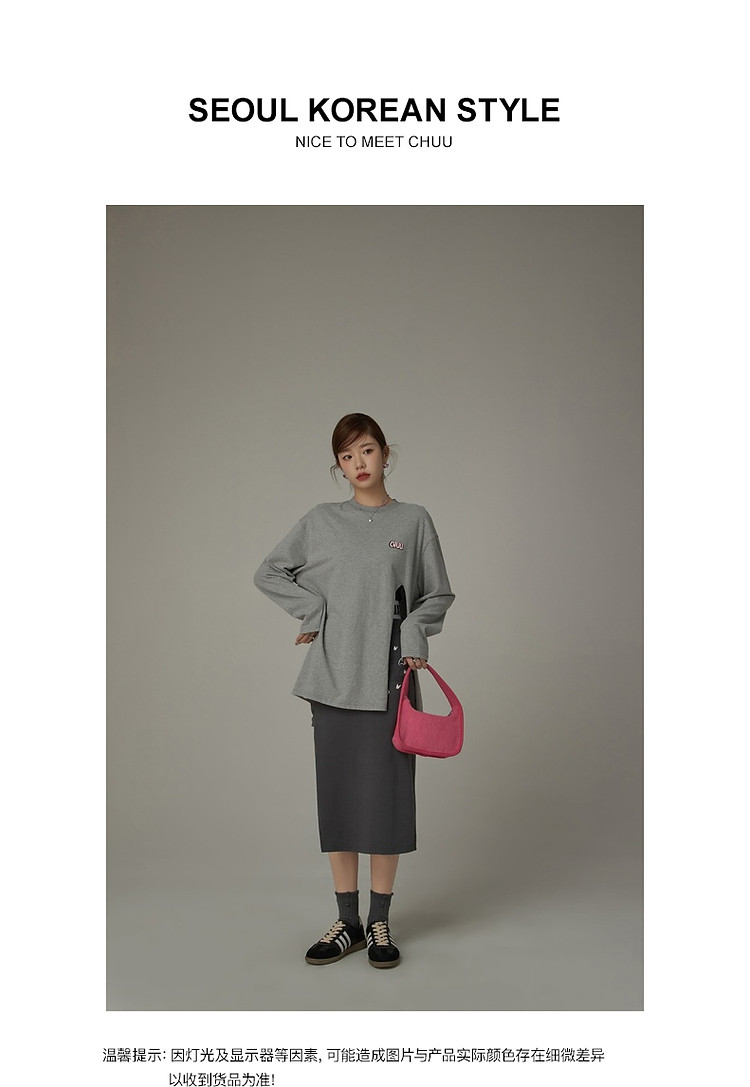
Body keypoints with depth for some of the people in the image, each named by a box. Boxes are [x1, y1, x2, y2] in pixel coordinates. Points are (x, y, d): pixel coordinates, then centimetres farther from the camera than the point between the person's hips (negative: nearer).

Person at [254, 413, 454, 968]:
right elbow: (270, 573, 13)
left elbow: (438, 595, 10)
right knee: (338, 796, 5)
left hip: (390, 678, -1)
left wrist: (414, 635, -7)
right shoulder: (321, 522, 7)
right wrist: (315, 611, 0)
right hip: (334, 678, 1)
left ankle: (381, 922, 15)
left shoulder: (414, 521, 6)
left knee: (386, 793, 1)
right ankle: (348, 922, 18)